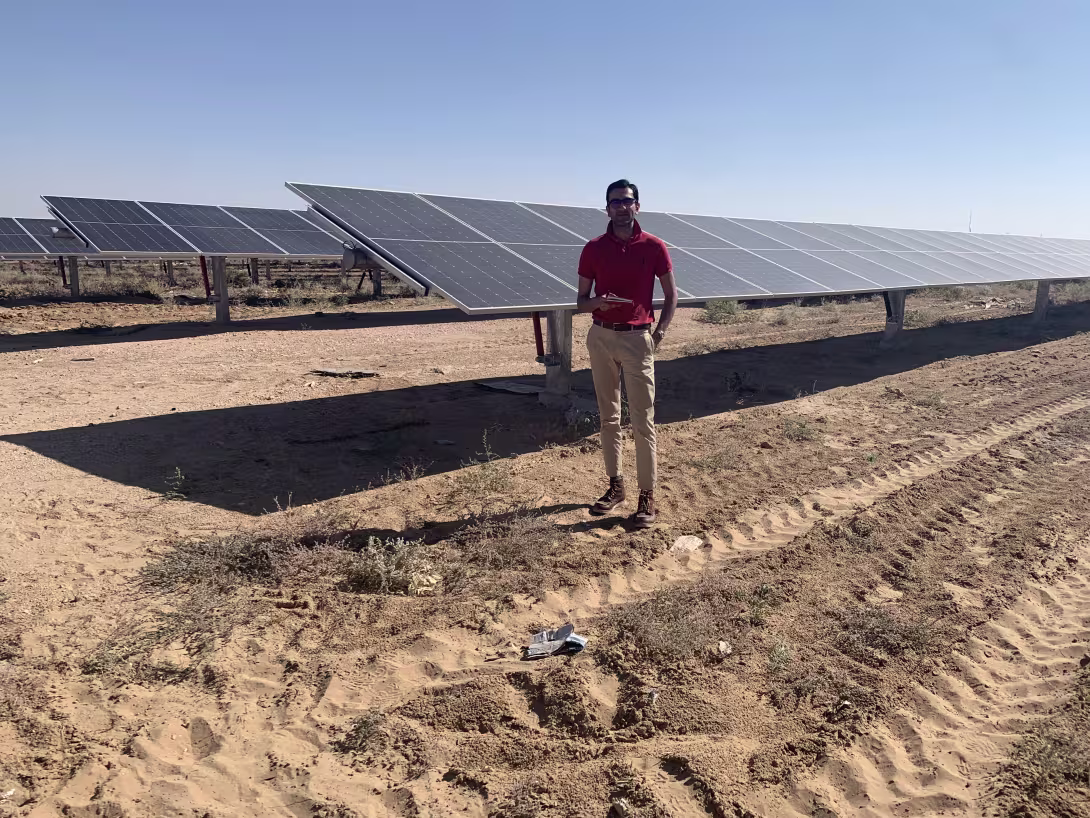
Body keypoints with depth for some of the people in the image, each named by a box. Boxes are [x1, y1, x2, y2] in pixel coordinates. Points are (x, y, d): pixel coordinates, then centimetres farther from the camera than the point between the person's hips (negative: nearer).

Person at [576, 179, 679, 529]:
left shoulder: (654, 247, -2)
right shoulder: (593, 248, 3)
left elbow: (671, 295, 5)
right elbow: (581, 300, 5)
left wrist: (660, 332, -5)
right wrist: (598, 302, -17)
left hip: (637, 338, -3)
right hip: (600, 337, 3)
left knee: (642, 420, -2)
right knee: (609, 416, 11)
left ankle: (647, 495, 5)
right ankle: (615, 485, 24)